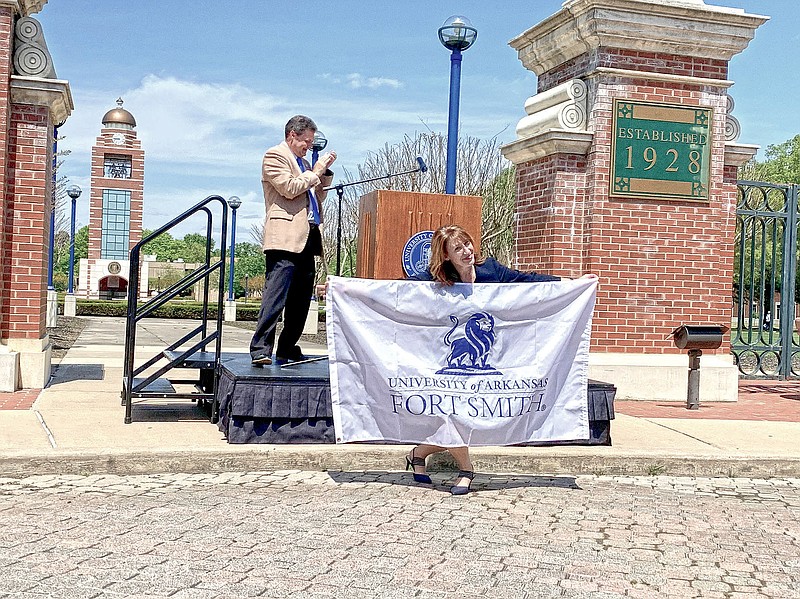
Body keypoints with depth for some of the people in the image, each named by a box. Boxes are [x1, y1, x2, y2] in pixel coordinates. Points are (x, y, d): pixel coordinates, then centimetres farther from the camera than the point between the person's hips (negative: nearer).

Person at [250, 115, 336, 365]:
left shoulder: (303, 162, 27)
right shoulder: (275, 155, 1)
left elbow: (318, 196, 29)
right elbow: (289, 188, -13)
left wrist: (325, 171, 16)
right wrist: (315, 172, -1)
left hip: (306, 239, 9)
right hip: (285, 237, -9)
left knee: (301, 300, 8)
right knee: (275, 296, -16)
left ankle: (287, 349, 14)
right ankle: (260, 350, -17)